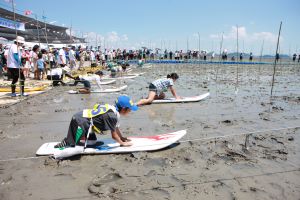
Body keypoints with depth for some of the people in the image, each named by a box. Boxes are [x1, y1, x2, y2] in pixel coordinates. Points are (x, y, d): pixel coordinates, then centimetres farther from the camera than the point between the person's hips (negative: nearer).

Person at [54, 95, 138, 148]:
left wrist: (122, 138, 16)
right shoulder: (112, 116, -23)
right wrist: (122, 143, -4)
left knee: (93, 141, 16)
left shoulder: (112, 108, 6)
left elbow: (116, 128, 17)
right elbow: (114, 135, -16)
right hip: (80, 122, -10)